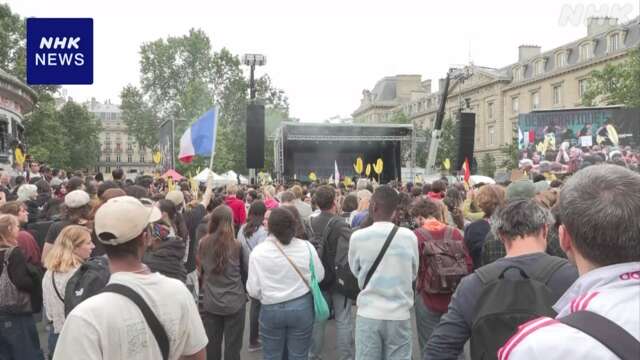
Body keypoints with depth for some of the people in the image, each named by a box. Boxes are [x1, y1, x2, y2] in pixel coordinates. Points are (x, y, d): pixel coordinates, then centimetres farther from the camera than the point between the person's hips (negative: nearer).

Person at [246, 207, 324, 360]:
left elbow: (253, 290, -11)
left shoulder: (258, 251, -14)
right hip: (302, 306, 1)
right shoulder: (306, 247, -9)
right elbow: (319, 276, 2)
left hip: (271, 309, -1)